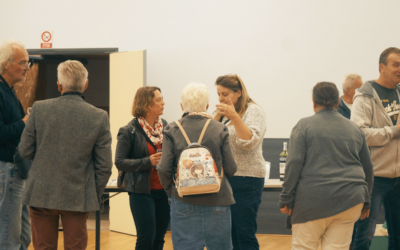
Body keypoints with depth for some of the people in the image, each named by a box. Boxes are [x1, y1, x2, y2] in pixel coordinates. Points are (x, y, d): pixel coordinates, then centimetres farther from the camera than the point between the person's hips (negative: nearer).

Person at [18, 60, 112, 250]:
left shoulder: (39, 109, -8)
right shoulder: (99, 117, -8)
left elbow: (25, 151, -1)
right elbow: (104, 165, -5)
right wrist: (95, 196, 9)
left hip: (41, 196, 1)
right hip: (78, 198, 0)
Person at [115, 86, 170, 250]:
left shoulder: (166, 127, 6)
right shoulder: (129, 131, -7)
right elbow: (120, 162, -10)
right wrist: (147, 162, -19)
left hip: (164, 190, 5)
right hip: (142, 192, -5)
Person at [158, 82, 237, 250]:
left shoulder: (172, 130, -4)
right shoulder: (219, 130, -3)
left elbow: (164, 169, -6)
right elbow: (231, 169, -3)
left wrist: (171, 191, 11)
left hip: (184, 203, 0)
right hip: (217, 201, 0)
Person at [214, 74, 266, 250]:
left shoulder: (253, 111, -6)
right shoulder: (221, 113, 14)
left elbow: (249, 142, -19)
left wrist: (234, 116, -25)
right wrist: (217, 117, -3)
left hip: (246, 181, -6)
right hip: (221, 178, 7)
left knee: (245, 234, -3)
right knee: (229, 234, 11)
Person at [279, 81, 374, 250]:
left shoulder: (304, 126, 1)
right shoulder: (354, 129, 16)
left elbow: (294, 164, -7)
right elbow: (367, 167, 19)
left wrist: (286, 199, -3)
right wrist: (366, 201, 27)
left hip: (314, 198, -4)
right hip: (349, 200, 4)